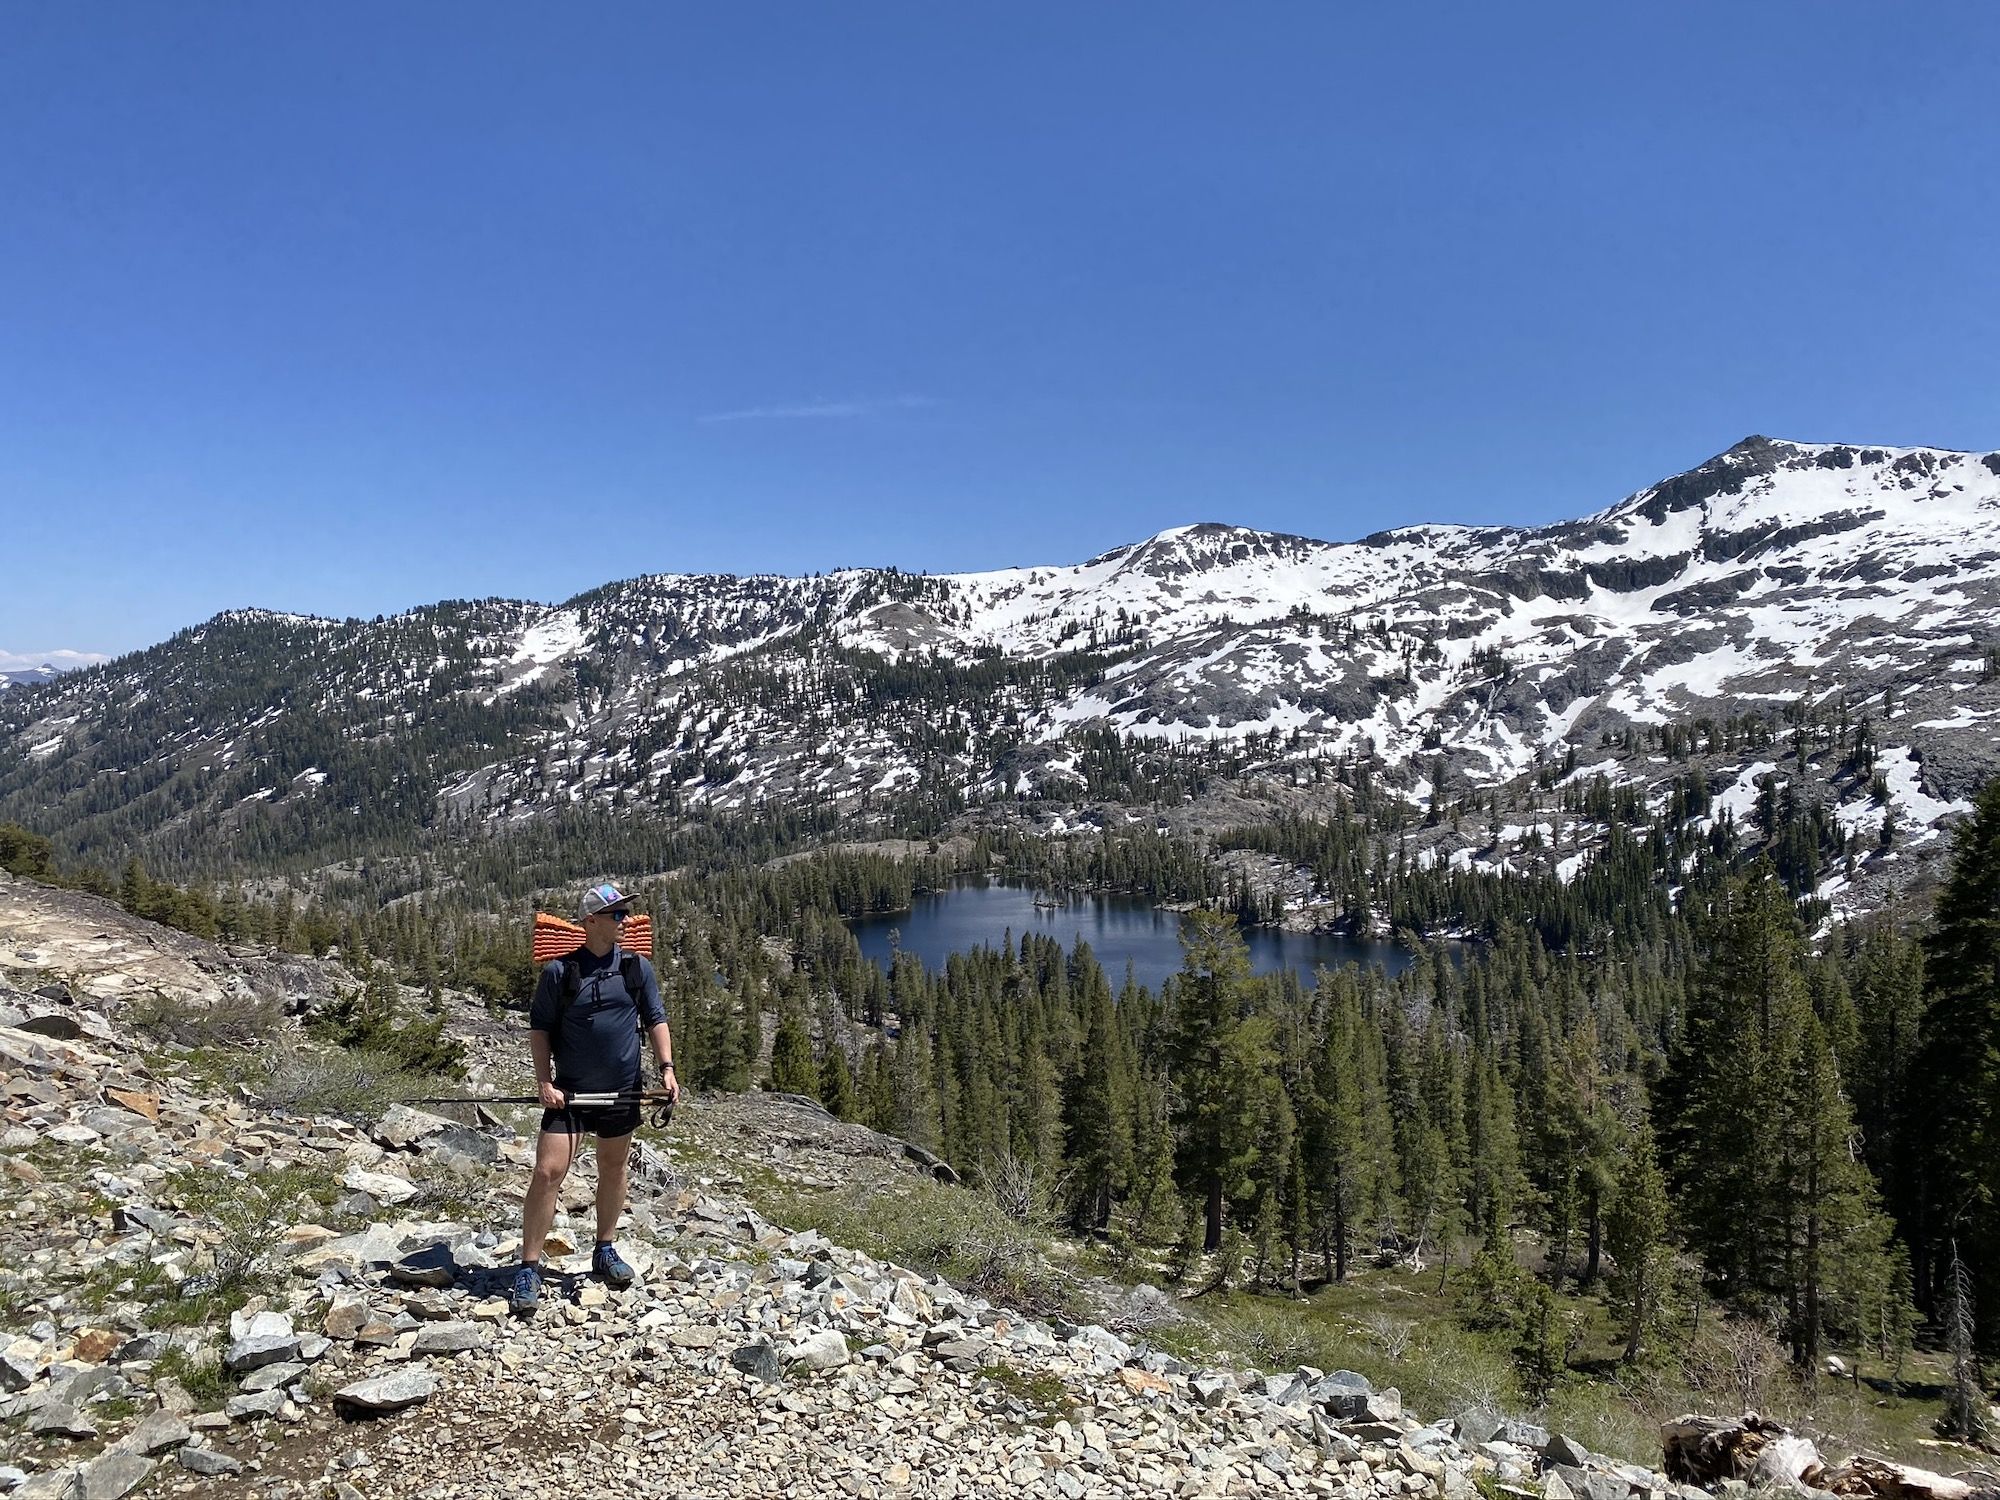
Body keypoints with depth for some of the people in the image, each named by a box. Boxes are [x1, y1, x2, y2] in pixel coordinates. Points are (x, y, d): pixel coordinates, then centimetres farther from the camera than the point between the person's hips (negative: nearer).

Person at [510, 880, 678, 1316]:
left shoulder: (638, 967, 1)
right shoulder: (559, 970, -7)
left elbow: (655, 1020, 7)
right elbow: (539, 1028, -2)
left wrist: (666, 1069, -4)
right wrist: (545, 1082, -10)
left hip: (622, 1091, 3)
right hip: (569, 1092, -3)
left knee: (613, 1170, 14)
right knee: (547, 1173, -9)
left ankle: (605, 1251, 32)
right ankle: (529, 1269, 1)